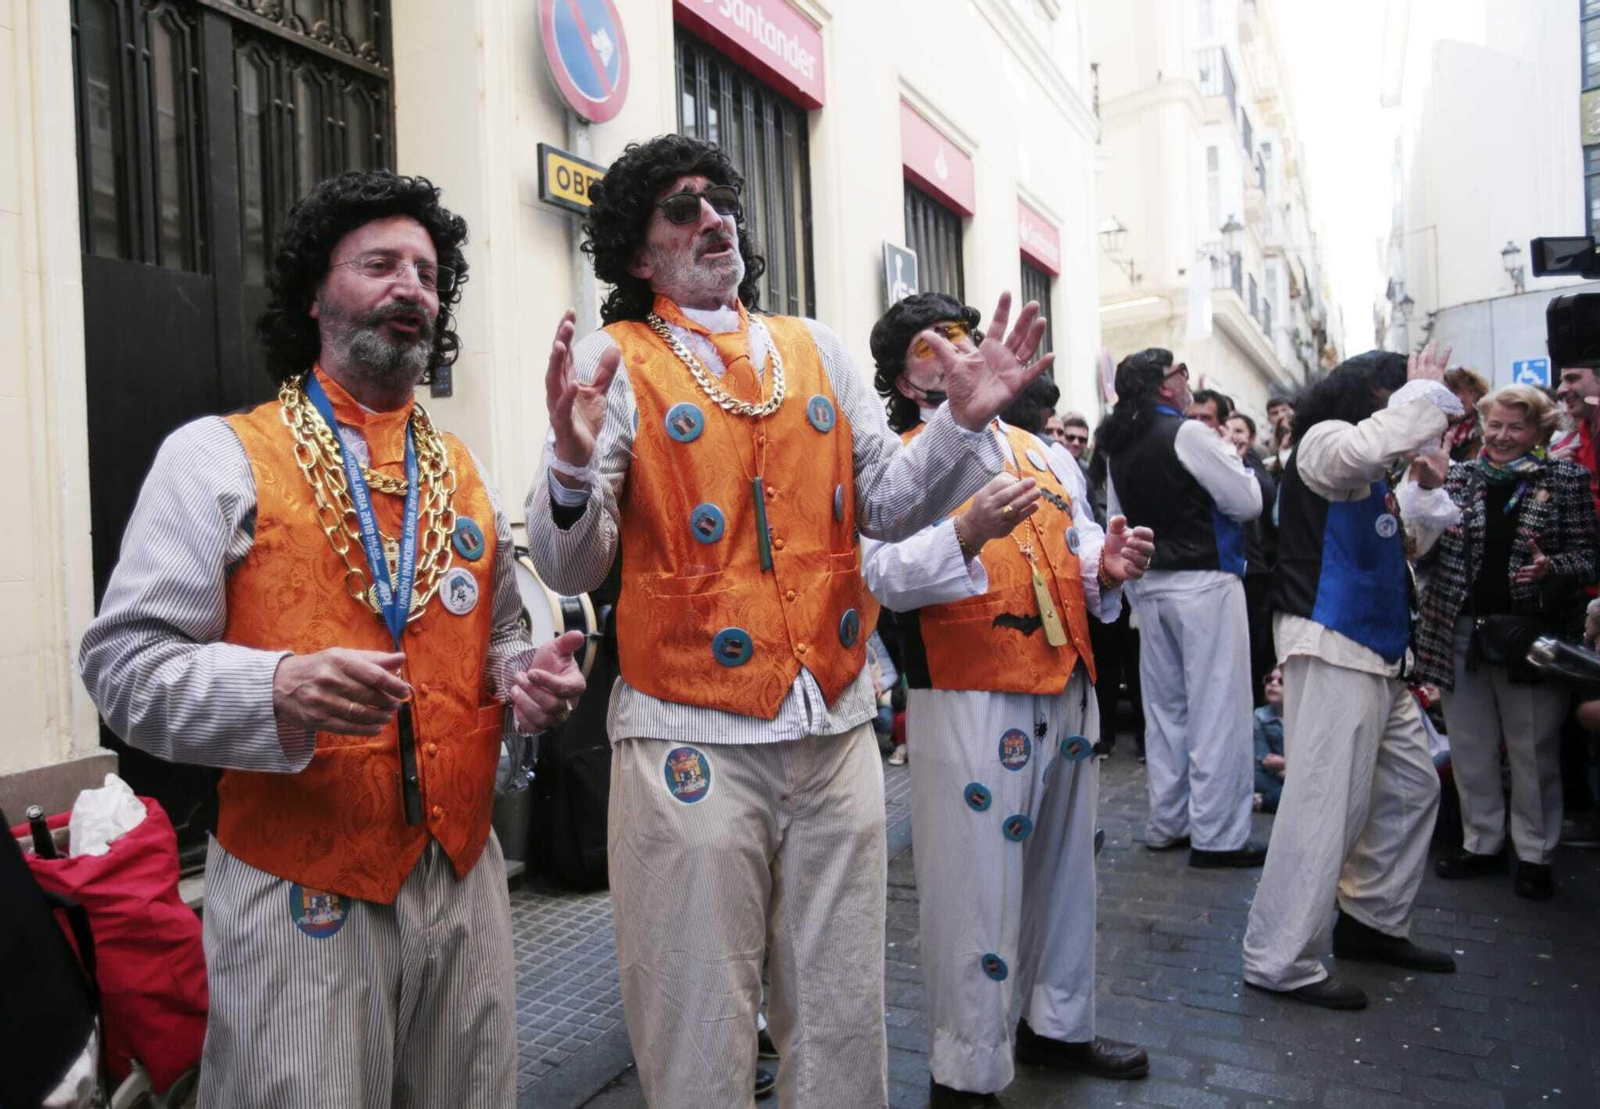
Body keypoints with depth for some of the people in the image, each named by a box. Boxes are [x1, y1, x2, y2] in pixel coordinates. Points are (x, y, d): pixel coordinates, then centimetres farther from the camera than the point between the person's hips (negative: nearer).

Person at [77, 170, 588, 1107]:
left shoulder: (464, 471, 13)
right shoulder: (218, 456, -3)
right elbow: (126, 661, -8)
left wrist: (528, 679, -2)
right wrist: (278, 688, -25)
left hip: (466, 879, 5)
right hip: (301, 896, -5)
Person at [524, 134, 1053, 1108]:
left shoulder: (815, 348, 12)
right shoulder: (614, 361, 0)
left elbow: (888, 504, 10)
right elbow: (570, 567, -6)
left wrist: (963, 422, -4)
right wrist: (573, 463, -25)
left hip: (837, 728, 4)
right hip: (693, 736, -4)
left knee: (843, 1014, 15)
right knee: (702, 1025, 7)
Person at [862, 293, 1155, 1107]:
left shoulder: (1043, 453, 17)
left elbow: (1077, 558, 19)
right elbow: (885, 574, -19)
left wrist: (1106, 568, -3)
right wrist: (968, 533, -34)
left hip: (1065, 690, 7)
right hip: (969, 699, -7)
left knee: (1062, 870, 19)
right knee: (975, 890, -1)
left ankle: (1056, 1025, 39)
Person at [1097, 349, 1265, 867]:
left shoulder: (1119, 445, 10)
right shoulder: (1188, 433, -13)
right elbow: (1247, 502, -9)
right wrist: (1231, 458, 7)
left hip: (1149, 585, 8)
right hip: (1203, 581, -7)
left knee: (1165, 706, 13)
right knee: (1217, 706, -2)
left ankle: (1166, 823, 20)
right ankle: (1217, 835, 1)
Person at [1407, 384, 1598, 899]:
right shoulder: (1457, 476, 7)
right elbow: (1425, 545, 3)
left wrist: (1551, 568, -21)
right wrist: (1422, 491, -13)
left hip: (1532, 634, -2)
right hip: (1461, 633, 3)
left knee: (1534, 750, 6)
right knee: (1470, 746, 11)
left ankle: (1535, 853, 21)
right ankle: (1482, 843, 26)